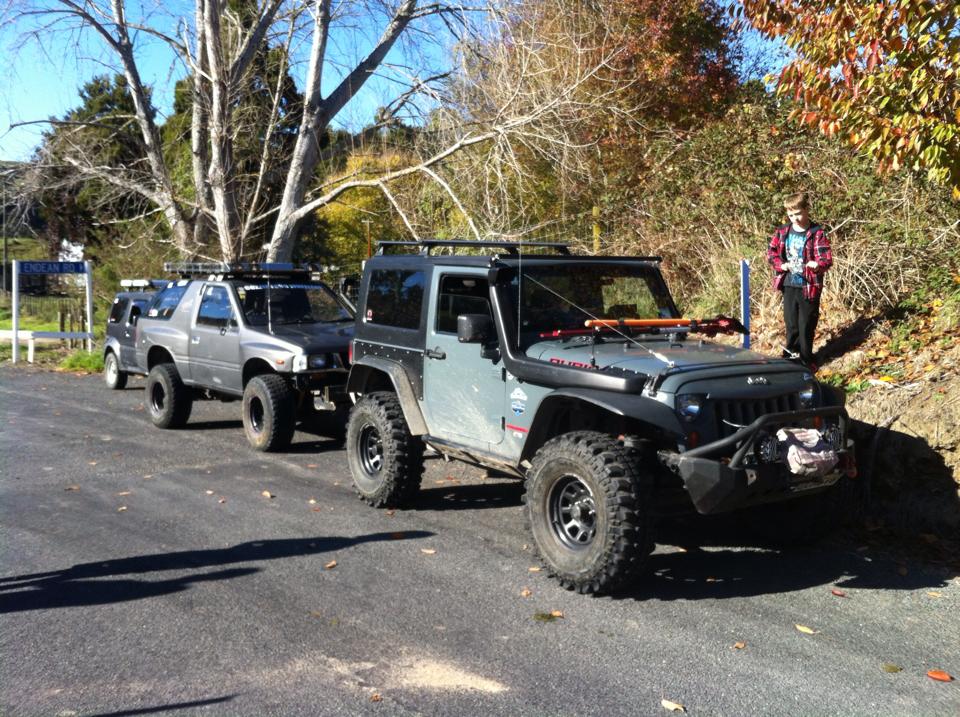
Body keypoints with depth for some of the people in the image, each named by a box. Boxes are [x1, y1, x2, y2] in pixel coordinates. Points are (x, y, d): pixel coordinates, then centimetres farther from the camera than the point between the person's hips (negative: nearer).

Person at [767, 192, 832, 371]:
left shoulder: (817, 233, -10)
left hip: (809, 287, -4)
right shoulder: (782, 232, 2)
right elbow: (771, 252, 10)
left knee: (807, 325, 5)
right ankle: (790, 357, 29)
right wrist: (780, 265, -9)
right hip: (788, 285, 4)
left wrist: (818, 265, -34)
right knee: (791, 323, 15)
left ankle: (806, 361, 17)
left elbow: (828, 259, -13)